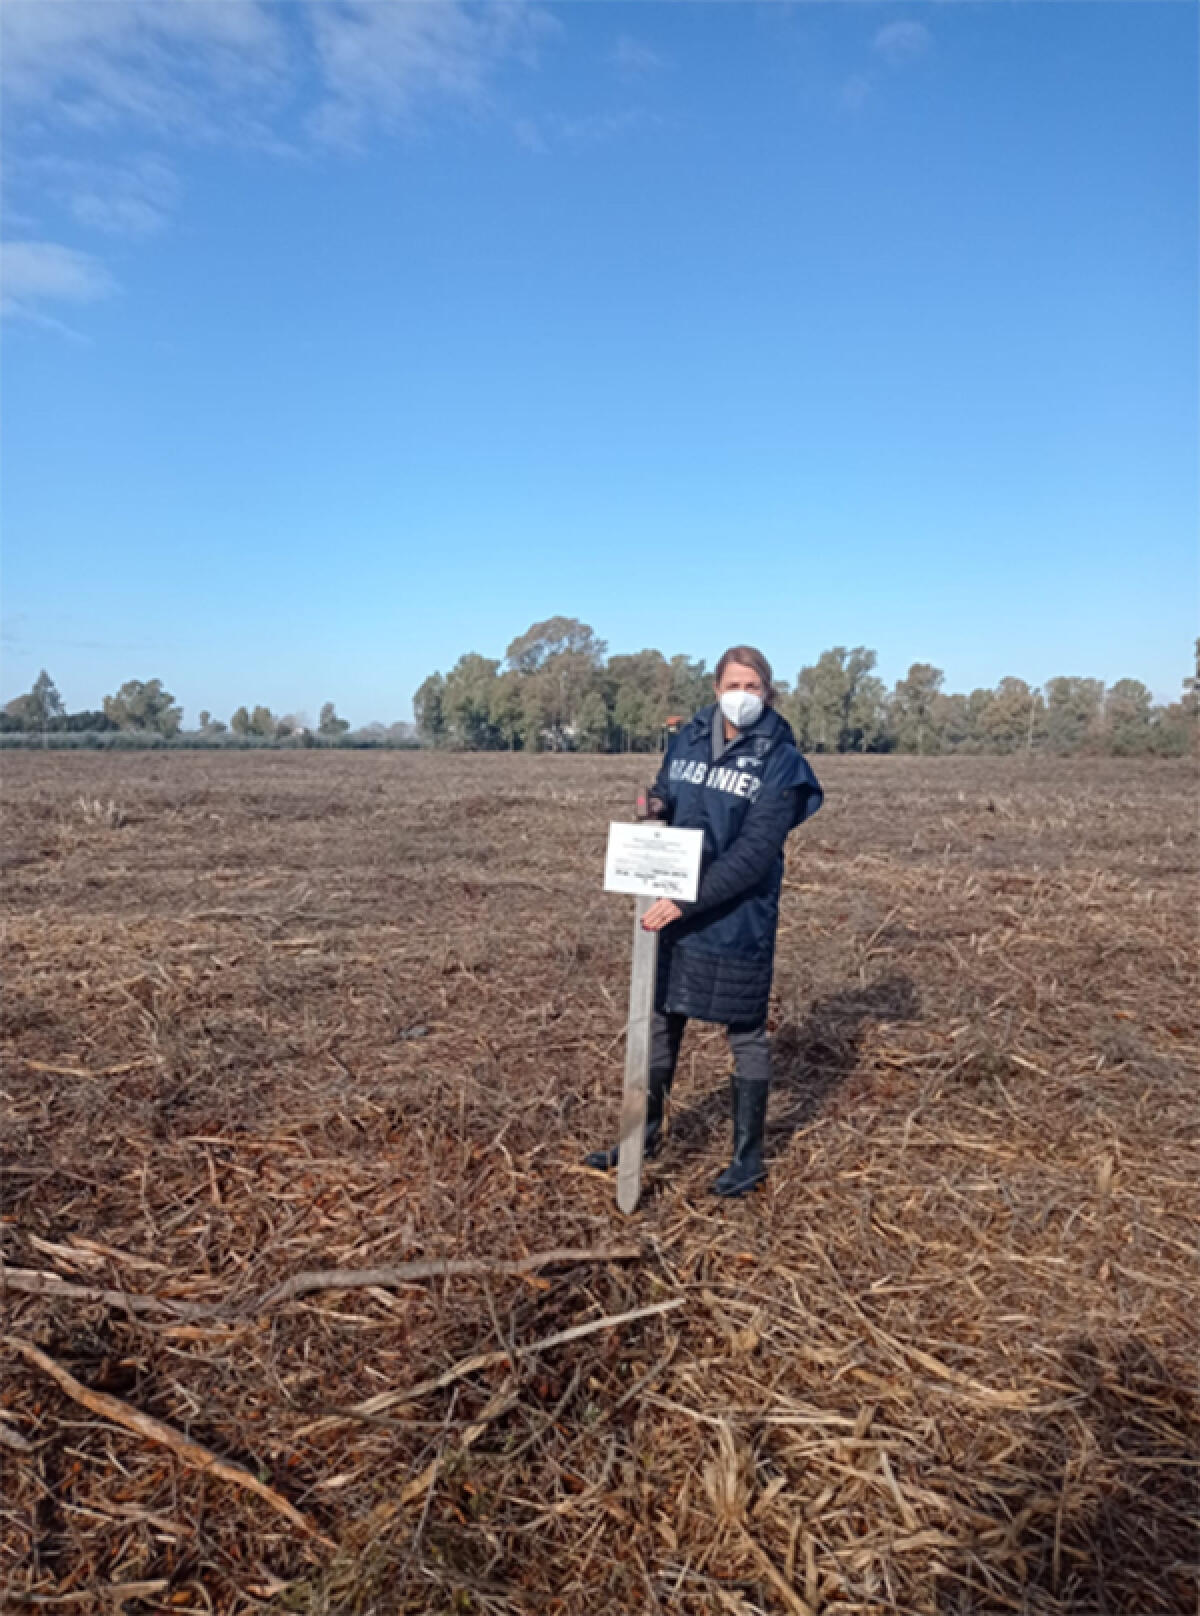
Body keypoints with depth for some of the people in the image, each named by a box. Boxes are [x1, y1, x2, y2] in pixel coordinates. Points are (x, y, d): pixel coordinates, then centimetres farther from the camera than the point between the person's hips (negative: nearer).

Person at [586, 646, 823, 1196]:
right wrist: (653, 804, -10)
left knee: (745, 1034, 10)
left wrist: (687, 901, -25)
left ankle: (749, 1156, 27)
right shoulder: (689, 738, 2)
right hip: (673, 909, 5)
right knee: (661, 1021, 16)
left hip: (738, 919, -5)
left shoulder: (780, 763, -12)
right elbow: (666, 795, 15)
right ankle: (645, 1134, 36)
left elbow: (753, 854, -19)